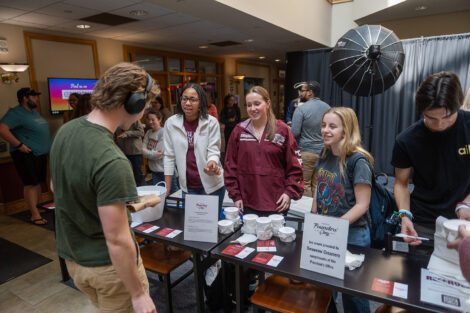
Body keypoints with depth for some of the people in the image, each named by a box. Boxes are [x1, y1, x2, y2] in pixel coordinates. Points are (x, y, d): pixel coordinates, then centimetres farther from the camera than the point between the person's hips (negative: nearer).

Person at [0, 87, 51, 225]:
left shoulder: (34, 112, 17)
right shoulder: (16, 113, -11)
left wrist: (45, 145, 17)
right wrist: (19, 145, -23)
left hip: (40, 153, 9)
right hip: (26, 154, -9)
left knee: (38, 182, 14)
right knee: (30, 183, -6)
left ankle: (38, 208, 24)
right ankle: (35, 215, -1)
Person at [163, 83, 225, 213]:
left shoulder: (211, 122, -6)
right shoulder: (171, 123, -1)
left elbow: (214, 151, -6)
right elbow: (169, 156, 2)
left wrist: (212, 164, -30)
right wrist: (166, 189, 3)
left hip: (212, 185, -1)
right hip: (187, 187, 2)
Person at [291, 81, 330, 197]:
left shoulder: (301, 109, -12)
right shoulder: (327, 108, 6)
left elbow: (294, 133, -15)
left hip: (306, 152, -5)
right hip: (323, 152, 6)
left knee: (305, 184, 4)